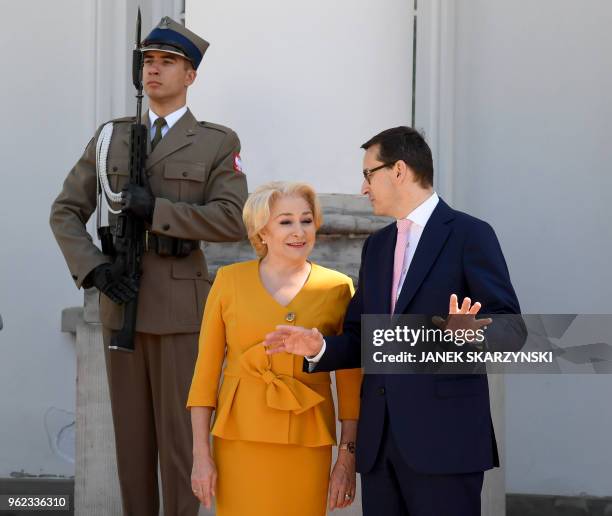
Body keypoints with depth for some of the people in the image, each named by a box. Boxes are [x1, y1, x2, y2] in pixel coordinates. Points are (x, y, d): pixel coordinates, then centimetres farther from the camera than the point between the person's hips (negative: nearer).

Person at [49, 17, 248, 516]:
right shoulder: (111, 137, 8)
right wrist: (94, 269, -11)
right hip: (122, 306, 4)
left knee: (179, 437, -1)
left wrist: (156, 208, -20)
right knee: (132, 436, 10)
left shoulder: (218, 143, -2)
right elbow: (66, 212, 6)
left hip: (179, 309, -4)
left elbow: (234, 221, -15)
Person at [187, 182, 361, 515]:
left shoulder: (337, 288, 1)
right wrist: (201, 454, -3)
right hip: (241, 438, 0)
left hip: (307, 442, 0)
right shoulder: (230, 280, 1)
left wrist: (347, 457, 0)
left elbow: (351, 381, 4)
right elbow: (206, 369, 1)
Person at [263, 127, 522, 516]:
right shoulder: (376, 246, 20)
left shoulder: (470, 235, -2)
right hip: (380, 440, 7)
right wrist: (319, 347, 1)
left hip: (444, 437, -7)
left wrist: (470, 331, -29)